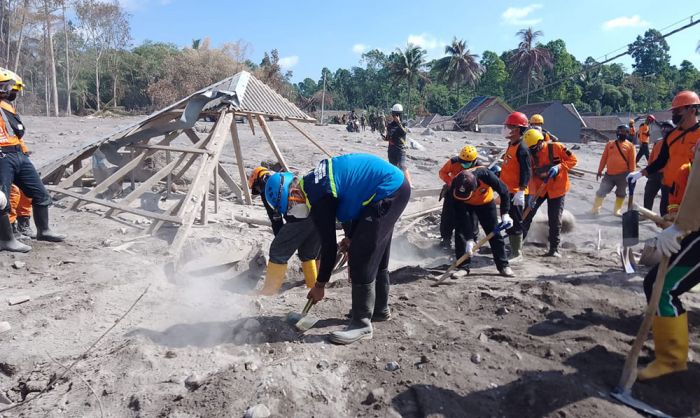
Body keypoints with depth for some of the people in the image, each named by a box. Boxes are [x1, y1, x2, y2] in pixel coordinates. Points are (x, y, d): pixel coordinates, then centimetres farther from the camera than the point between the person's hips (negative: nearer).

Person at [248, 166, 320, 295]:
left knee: (278, 253, 7)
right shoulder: (288, 175, 34)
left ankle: (268, 293, 12)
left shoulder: (265, 185, 15)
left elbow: (276, 219, 11)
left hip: (301, 216, -7)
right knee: (309, 254, 24)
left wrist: (281, 240, 23)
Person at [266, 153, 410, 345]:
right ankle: (380, 309, 34)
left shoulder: (319, 198, -21)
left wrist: (320, 285, -3)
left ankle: (362, 323, 1)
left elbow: (329, 244, -15)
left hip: (388, 192, -11)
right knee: (375, 255, 19)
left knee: (362, 258, -8)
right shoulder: (314, 180, 7)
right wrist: (351, 236, 19)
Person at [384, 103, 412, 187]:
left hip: (400, 149, -5)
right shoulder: (390, 125, 10)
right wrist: (385, 138, -3)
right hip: (391, 149, 5)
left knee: (402, 166, -18)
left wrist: (399, 122, -29)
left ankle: (409, 184, -20)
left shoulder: (403, 124, -3)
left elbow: (404, 132, -23)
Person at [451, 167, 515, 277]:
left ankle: (503, 266, 10)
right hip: (465, 205, 0)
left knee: (494, 233, -1)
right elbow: (462, 216, -32)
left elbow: (504, 191, -22)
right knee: (461, 233, -13)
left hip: (486, 202, 0)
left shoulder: (485, 174, -41)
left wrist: (505, 214, -26)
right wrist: (469, 239, -33)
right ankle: (462, 267, -4)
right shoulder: (455, 187, -37)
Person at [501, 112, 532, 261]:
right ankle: (513, 249, 29)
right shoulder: (511, 145, 13)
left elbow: (526, 172, -22)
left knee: (515, 223, -3)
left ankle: (517, 254, 6)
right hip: (507, 190, 10)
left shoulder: (521, 148, -17)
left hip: (516, 192, -10)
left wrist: (521, 191, -26)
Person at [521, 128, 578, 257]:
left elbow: (572, 159, -7)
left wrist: (559, 167, -24)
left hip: (557, 189, -2)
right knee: (527, 214, -1)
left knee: (555, 220, 2)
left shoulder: (556, 148, -15)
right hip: (539, 188, 2)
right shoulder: (530, 155, -7)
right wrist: (533, 195, -19)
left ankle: (554, 249, 14)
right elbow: (530, 176, -10)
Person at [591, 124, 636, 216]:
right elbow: (604, 158, 8)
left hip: (623, 175, -2)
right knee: (601, 191, 3)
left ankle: (617, 210, 24)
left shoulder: (630, 145, -1)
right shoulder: (610, 143, 7)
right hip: (609, 174, 2)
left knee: (621, 193, 10)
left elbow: (632, 161, -3)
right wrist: (600, 171, 6)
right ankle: (596, 208, 16)